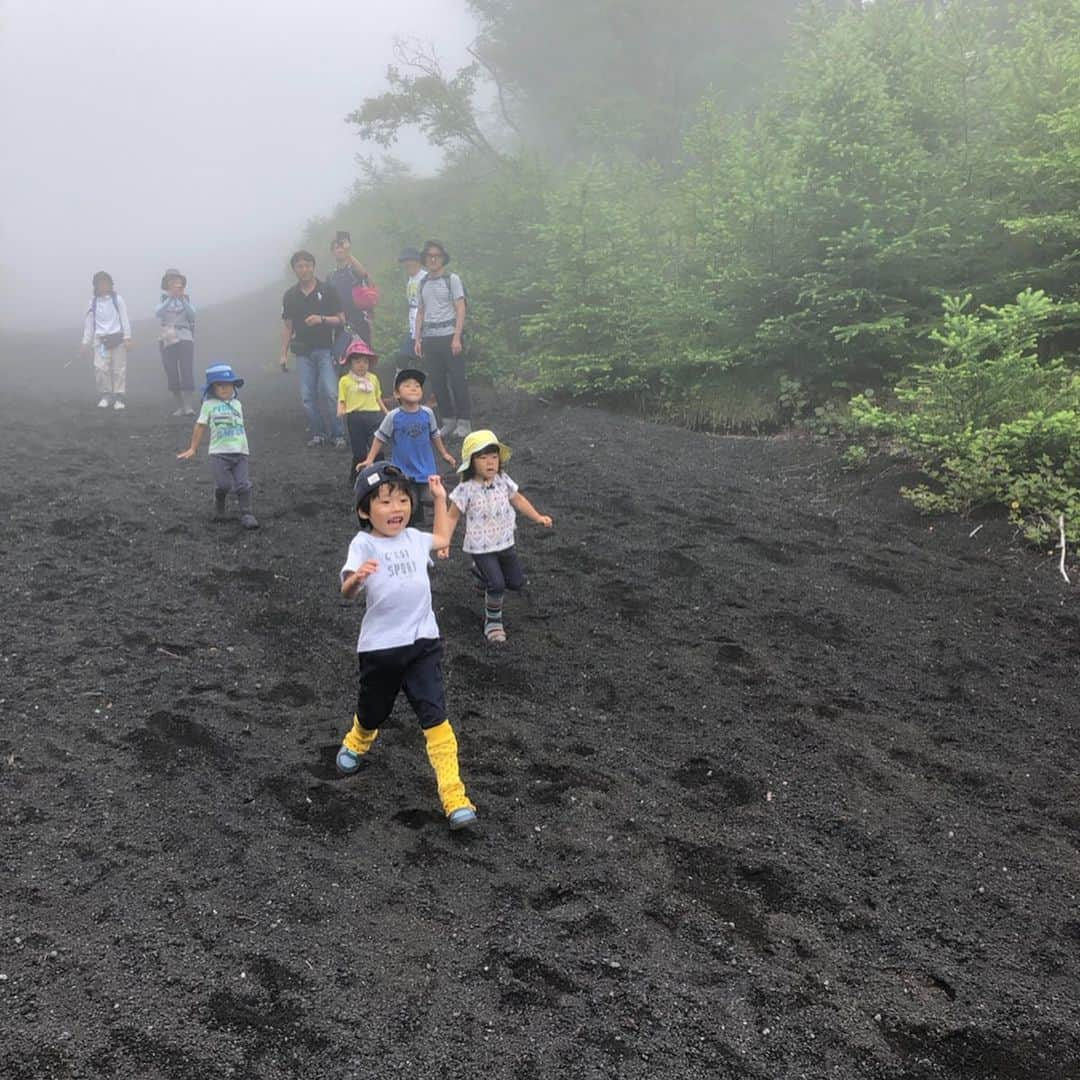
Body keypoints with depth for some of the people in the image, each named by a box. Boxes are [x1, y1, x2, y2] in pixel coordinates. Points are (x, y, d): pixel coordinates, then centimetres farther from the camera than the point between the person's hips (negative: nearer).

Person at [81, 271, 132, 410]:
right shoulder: (93, 302, 8)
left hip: (117, 338, -1)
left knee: (119, 369, -2)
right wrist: (86, 341, 9)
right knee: (100, 367, -11)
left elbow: (124, 319, 1)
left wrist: (127, 337, -6)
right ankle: (105, 396, 2)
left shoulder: (117, 299, 2)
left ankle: (118, 397, 6)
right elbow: (89, 322, 11)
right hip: (101, 339, 1)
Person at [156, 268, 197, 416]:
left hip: (185, 338, -1)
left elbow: (192, 316, -7)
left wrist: (182, 298, -13)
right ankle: (180, 407, 10)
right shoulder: (163, 298, 5)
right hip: (167, 340, 1)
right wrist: (170, 298, -17)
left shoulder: (186, 298, 6)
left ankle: (189, 406, -16)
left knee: (187, 373, -12)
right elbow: (158, 313, -12)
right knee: (172, 375, 2)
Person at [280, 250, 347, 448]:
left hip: (325, 350, -3)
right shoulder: (290, 295, 9)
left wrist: (322, 319, -17)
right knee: (307, 396, 0)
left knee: (330, 393, -11)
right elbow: (287, 326, 13)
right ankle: (317, 433, 10)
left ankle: (338, 434, -2)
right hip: (303, 352, 3)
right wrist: (284, 354, 8)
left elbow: (341, 320, 0)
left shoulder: (328, 291, 1)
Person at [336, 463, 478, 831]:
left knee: (434, 715, -8)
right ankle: (355, 744, 54)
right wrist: (357, 577, -48)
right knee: (373, 713, 18)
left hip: (423, 642, 3)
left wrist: (440, 497, 28)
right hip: (380, 647, -3)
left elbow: (442, 538, 31)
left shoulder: (413, 538, 8)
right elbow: (347, 592, -26)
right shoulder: (363, 545, -11)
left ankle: (453, 794, -7)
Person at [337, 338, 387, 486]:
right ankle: (354, 481, 19)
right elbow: (342, 401, 3)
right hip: (355, 417, -2)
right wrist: (341, 411, -18)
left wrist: (387, 415, 16)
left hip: (374, 414, 3)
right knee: (359, 454, 1)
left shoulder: (373, 378, 16)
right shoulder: (345, 381, 6)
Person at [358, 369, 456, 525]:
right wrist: (369, 459, -5)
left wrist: (444, 454, 18)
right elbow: (380, 438, -2)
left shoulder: (427, 413, -5)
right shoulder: (393, 416, -11)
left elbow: (434, 435, 11)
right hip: (402, 472, -2)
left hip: (425, 470, 2)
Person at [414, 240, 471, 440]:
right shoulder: (422, 284, 14)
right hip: (429, 338, 5)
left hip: (449, 335, -4)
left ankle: (464, 422, 2)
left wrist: (457, 337, -13)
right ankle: (448, 421, 13)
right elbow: (420, 313, 17)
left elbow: (460, 309, -5)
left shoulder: (452, 279, 1)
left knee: (457, 379, -5)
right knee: (437, 381, 5)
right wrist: (418, 339, 9)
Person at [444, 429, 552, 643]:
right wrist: (443, 542, -18)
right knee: (497, 585, -16)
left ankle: (482, 571, 37)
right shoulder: (466, 489, -17)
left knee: (517, 582, 12)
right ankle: (493, 620, 10)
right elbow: (453, 517, -10)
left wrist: (538, 517, 6)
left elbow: (518, 500, 12)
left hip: (505, 543, 6)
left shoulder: (503, 481, -3)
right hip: (481, 547, -5)